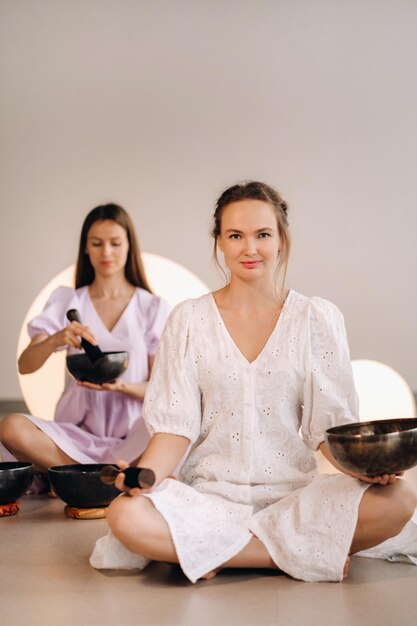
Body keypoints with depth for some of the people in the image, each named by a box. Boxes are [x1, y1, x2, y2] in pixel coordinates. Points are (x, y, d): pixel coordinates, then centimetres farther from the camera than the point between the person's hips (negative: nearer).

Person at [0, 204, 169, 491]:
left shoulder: (153, 307, 5)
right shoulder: (66, 301, 9)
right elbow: (25, 366, -3)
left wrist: (121, 386, -20)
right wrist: (55, 340, -24)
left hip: (132, 435, -1)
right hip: (80, 432, 1)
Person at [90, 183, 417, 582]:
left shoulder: (317, 318, 6)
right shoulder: (188, 320, 6)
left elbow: (329, 422, 4)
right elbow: (175, 425, 2)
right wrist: (144, 475, -17)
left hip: (293, 495, 1)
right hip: (209, 495, 0)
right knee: (126, 515, -31)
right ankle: (305, 553, -17)